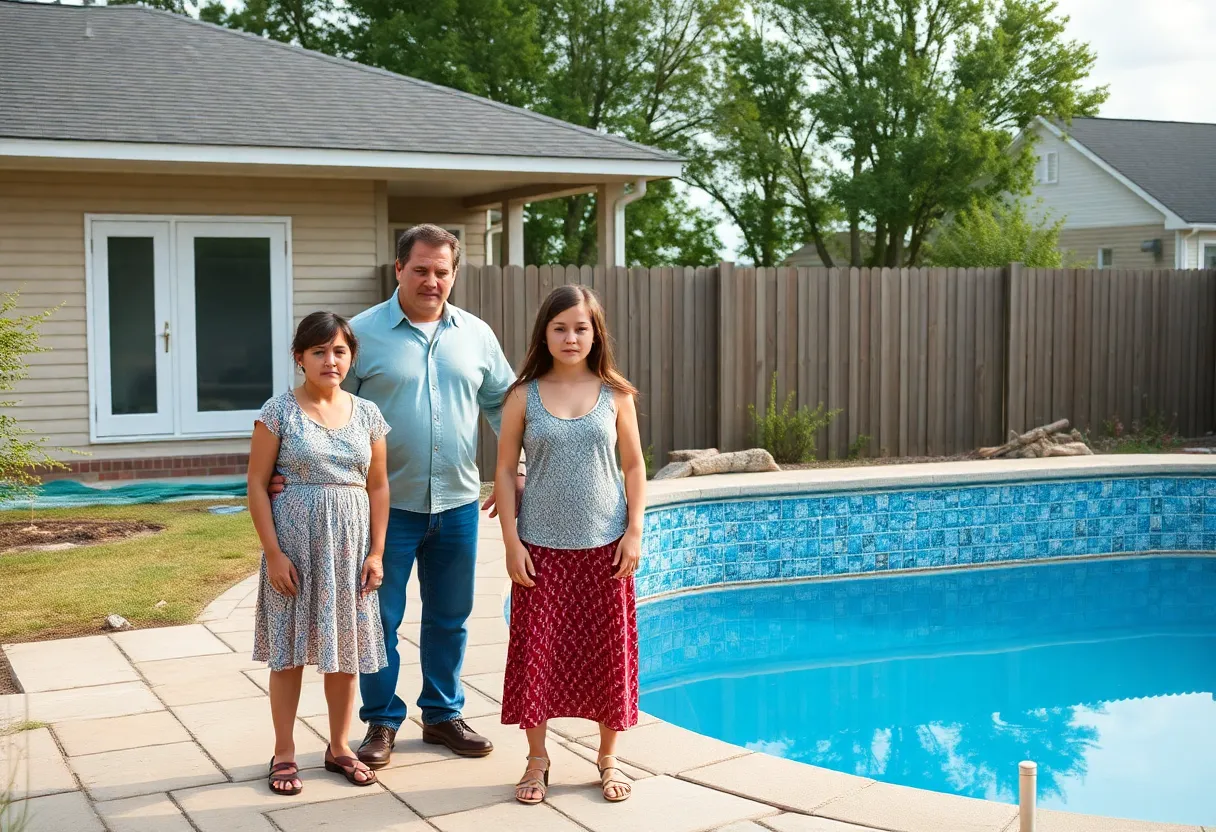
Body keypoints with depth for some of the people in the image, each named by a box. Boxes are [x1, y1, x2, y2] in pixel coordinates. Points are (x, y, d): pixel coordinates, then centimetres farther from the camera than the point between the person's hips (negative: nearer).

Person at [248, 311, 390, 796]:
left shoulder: (366, 414, 4)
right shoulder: (280, 411, -6)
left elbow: (378, 487, 8)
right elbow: (257, 484, -6)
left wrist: (376, 552, 2)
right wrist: (273, 552, -11)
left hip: (349, 543, 3)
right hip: (294, 539, -3)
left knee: (345, 647, 10)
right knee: (289, 648, 4)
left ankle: (339, 747, 24)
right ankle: (284, 753, 16)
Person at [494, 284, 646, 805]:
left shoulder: (615, 395, 0)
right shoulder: (524, 396, -2)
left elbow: (634, 467, 4)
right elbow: (504, 471, -1)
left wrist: (634, 532, -4)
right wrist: (512, 542, -7)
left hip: (604, 547, 1)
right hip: (541, 547, 0)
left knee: (607, 652, 8)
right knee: (536, 651, 4)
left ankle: (608, 759, 24)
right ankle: (537, 760, 20)